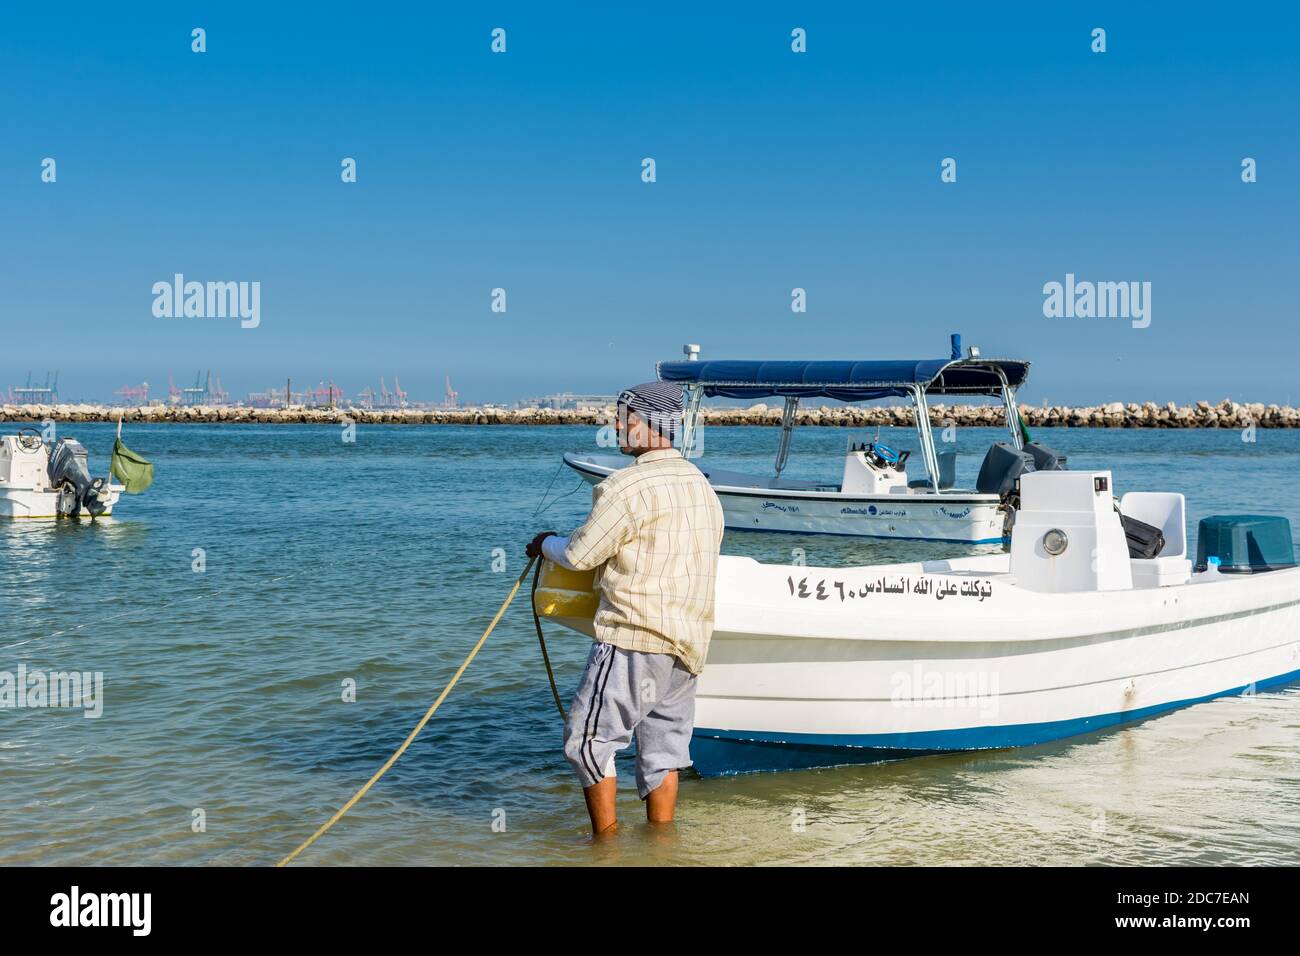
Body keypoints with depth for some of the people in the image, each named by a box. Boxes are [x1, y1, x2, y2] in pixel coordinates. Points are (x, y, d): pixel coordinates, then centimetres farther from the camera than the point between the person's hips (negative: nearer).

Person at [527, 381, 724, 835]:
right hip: (688, 642, 8)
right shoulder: (700, 483, 14)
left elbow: (580, 555, -10)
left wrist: (546, 543, 11)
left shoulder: (629, 485, -14)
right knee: (662, 750, 12)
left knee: (589, 737, 2)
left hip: (634, 641, -8)